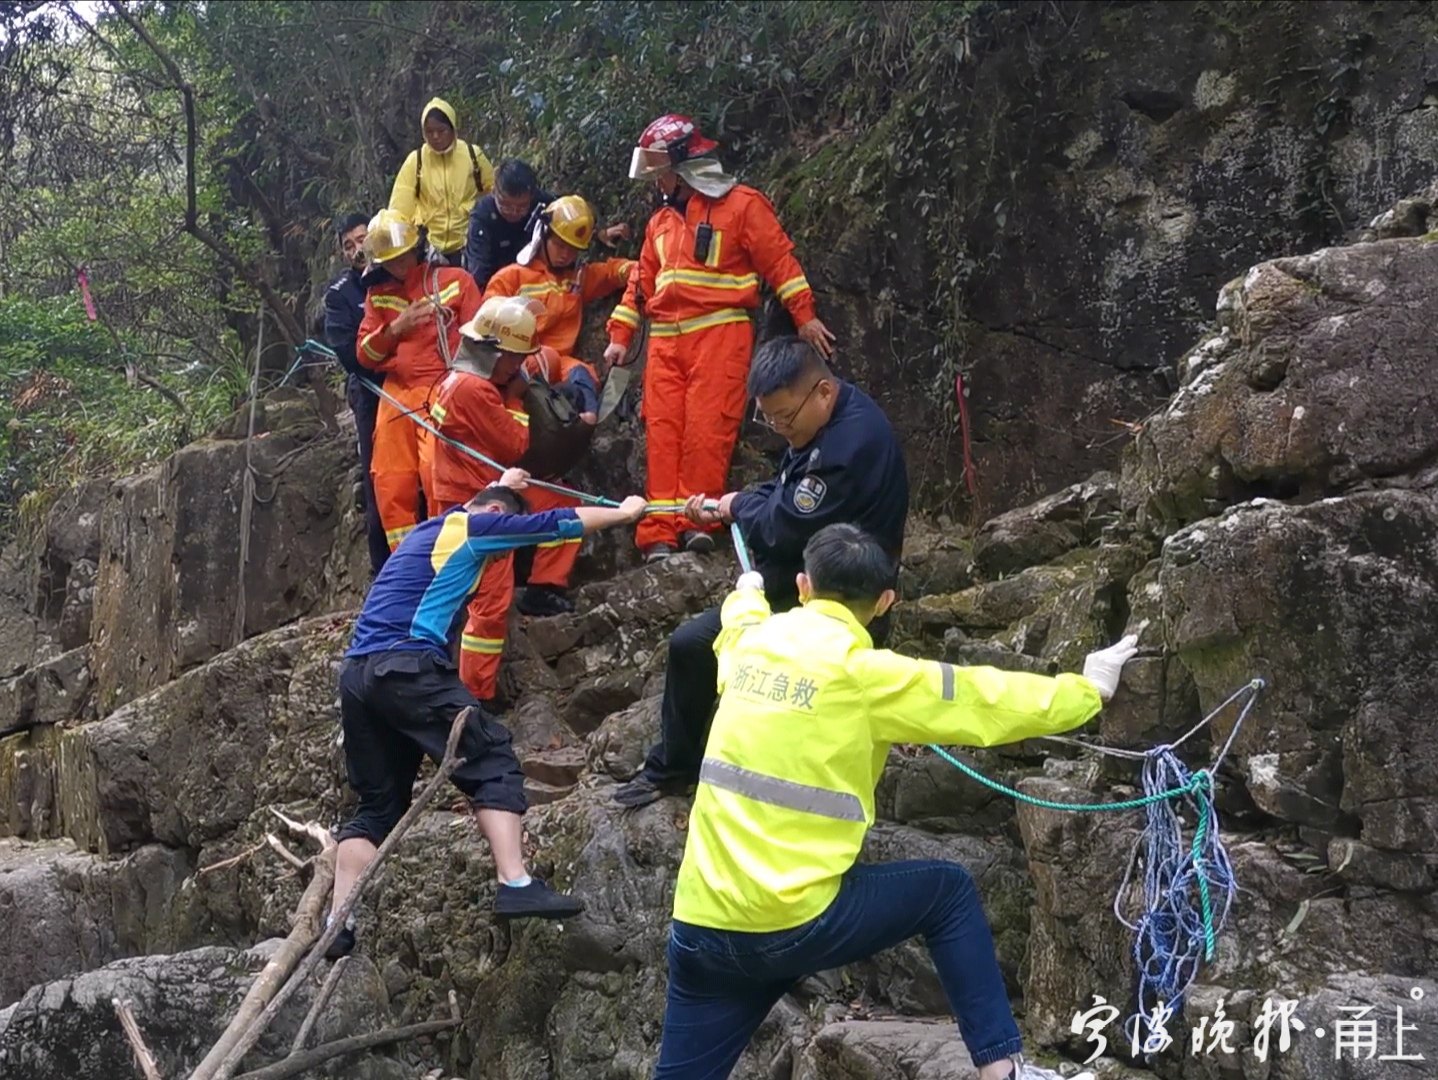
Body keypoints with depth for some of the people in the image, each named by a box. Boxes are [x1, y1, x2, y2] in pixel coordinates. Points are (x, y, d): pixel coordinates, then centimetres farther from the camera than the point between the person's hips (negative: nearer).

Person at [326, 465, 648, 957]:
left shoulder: (429, 530, 29)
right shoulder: (471, 527, 6)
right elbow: (555, 524, 7)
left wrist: (500, 484, 69)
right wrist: (626, 512, 18)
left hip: (356, 673, 9)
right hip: (407, 666, -9)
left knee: (378, 802, 11)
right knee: (492, 761, -7)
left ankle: (337, 924, 2)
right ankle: (515, 886, -19)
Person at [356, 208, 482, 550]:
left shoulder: (454, 280, 8)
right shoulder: (378, 295, 19)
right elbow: (365, 355, 12)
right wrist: (396, 328, -5)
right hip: (396, 397, 4)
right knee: (391, 486, -2)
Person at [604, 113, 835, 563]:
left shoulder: (742, 205, 1)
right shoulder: (662, 220, 21)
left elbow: (780, 261, -2)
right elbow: (642, 281, 24)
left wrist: (805, 316, -8)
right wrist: (620, 336, 19)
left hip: (718, 333, -6)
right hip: (666, 339, 6)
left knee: (706, 428, -13)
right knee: (662, 431, -4)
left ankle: (697, 521, -9)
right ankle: (660, 532, -5)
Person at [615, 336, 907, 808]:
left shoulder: (853, 442, -29)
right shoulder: (824, 423, 4)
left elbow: (786, 528, -27)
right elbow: (784, 493, 17)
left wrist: (740, 505, -6)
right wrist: (721, 511, 1)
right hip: (795, 588, 10)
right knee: (690, 645, 11)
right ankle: (671, 768, 26)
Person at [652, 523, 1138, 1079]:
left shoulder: (751, 642, 9)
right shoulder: (861, 672, -9)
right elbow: (987, 699, 0)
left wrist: (747, 592, 59)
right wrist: (1089, 688, 14)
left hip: (702, 924, 5)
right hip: (794, 921, -5)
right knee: (948, 891, 15)